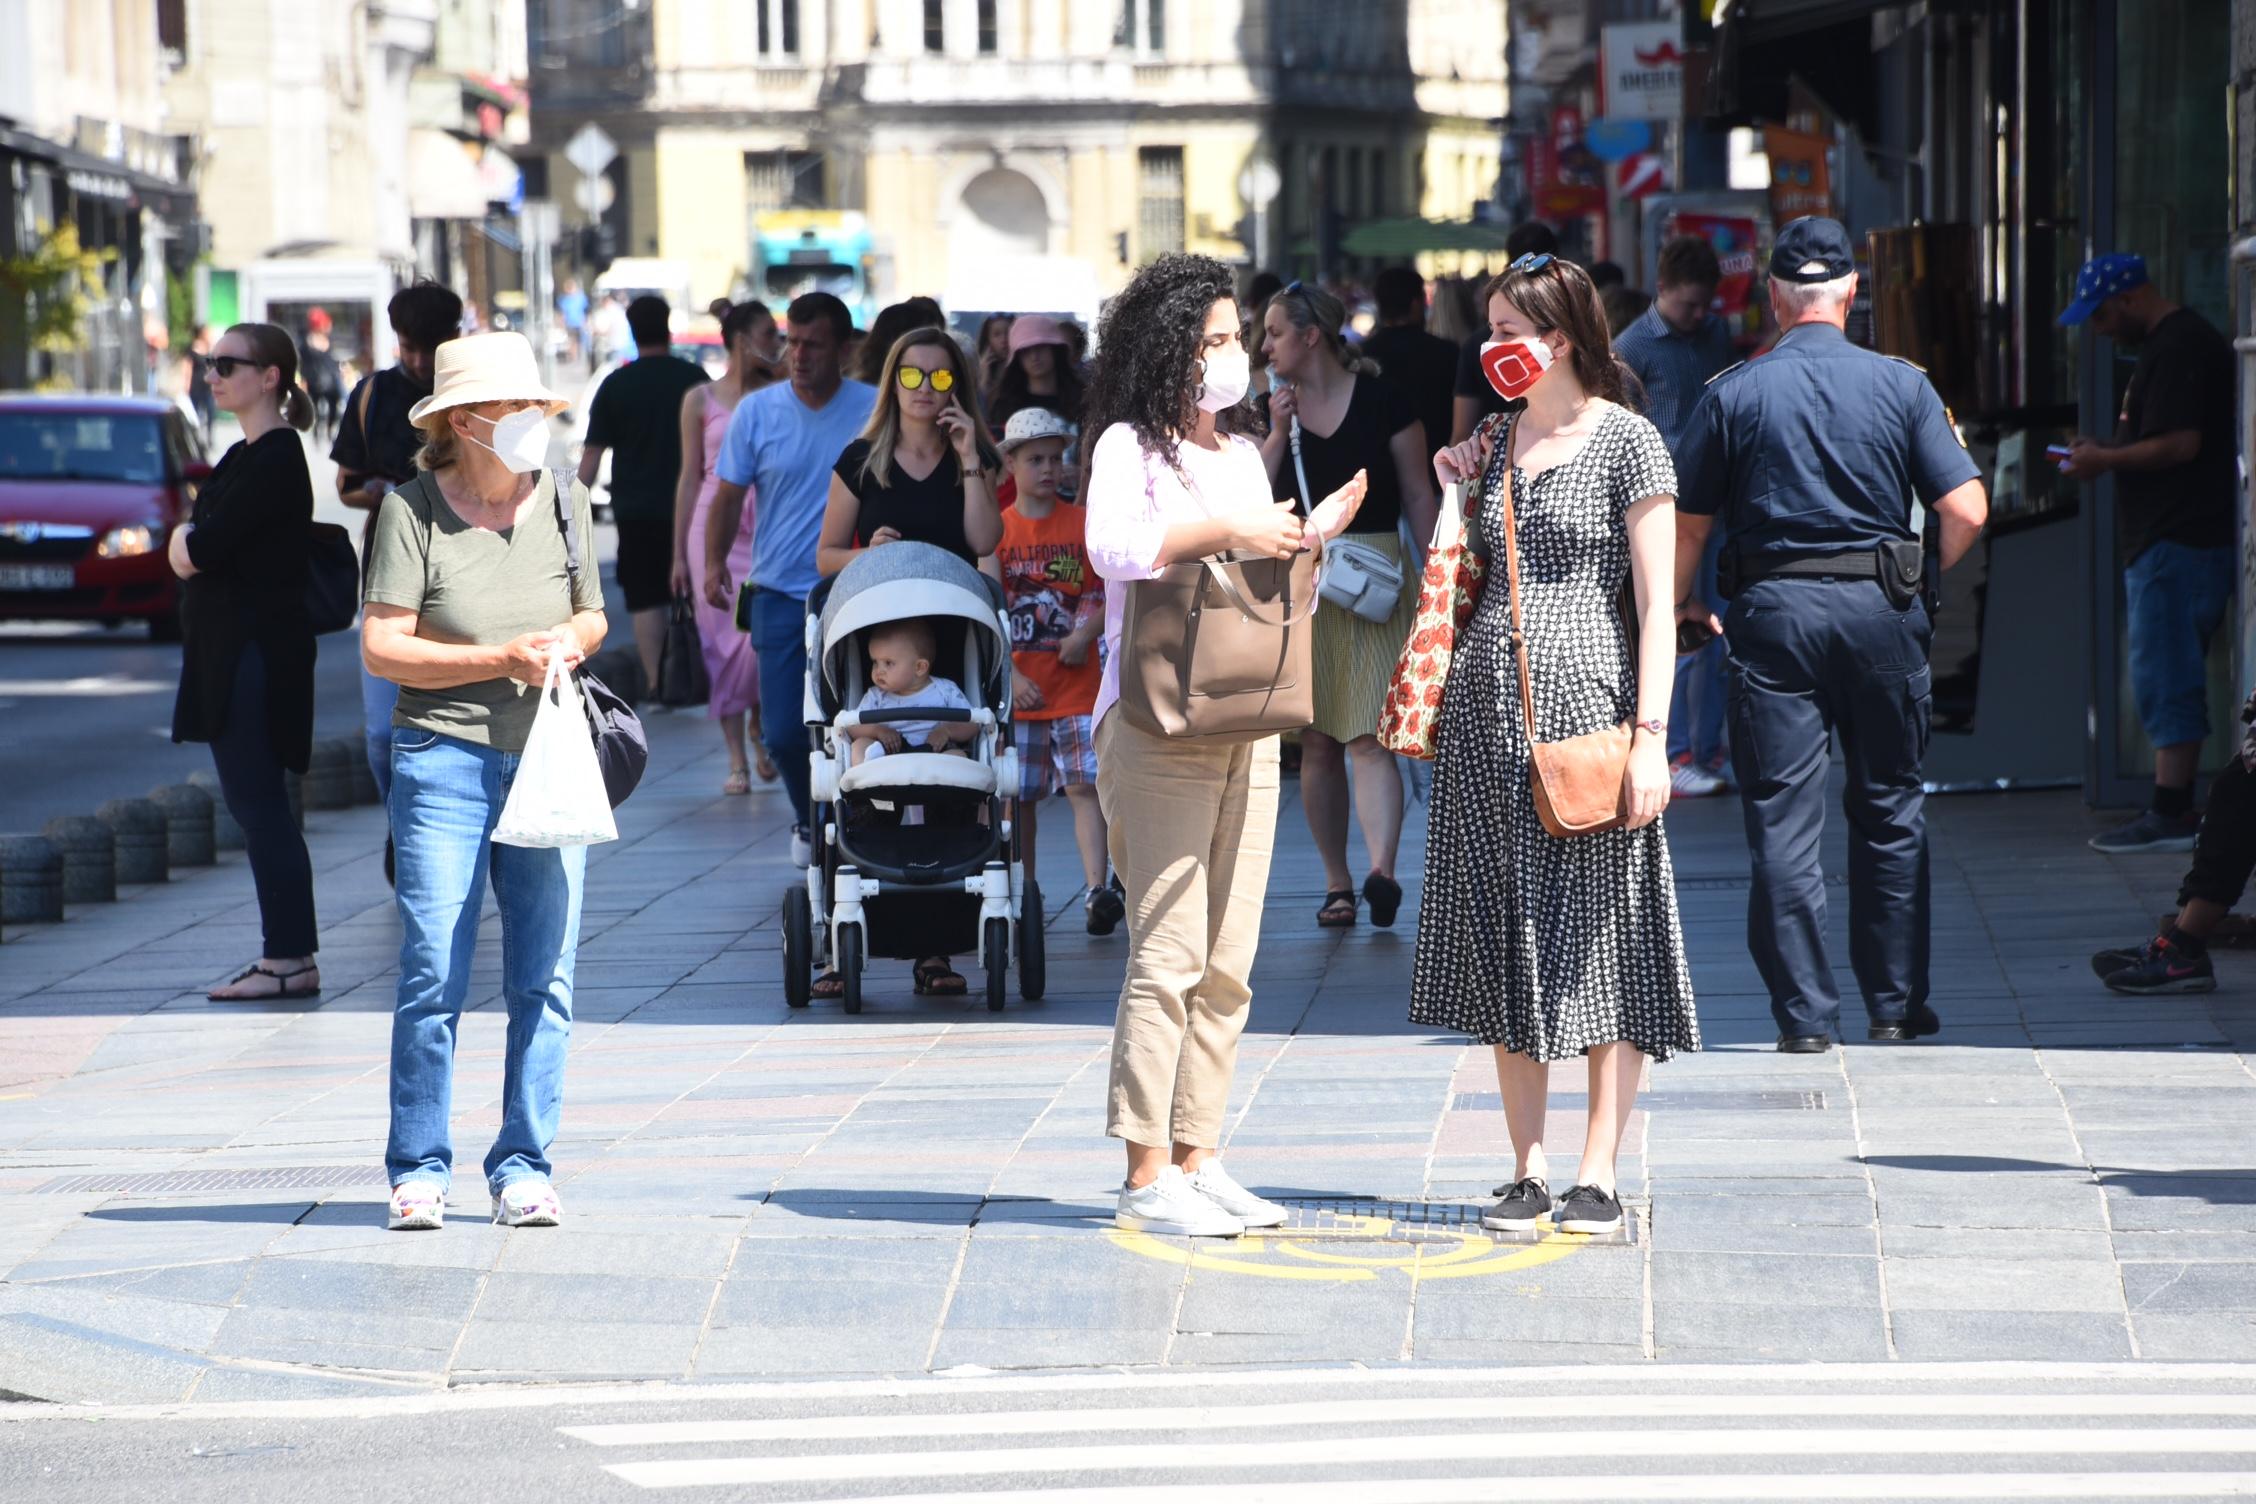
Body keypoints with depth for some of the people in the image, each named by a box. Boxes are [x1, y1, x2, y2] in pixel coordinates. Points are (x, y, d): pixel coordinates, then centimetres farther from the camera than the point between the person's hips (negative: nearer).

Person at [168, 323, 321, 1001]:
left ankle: (290, 959, -6)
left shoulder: (275, 461, -15)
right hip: (225, 650, 10)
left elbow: (200, 550, -18)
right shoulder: (245, 457, 17)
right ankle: (290, 954, 14)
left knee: (259, 804, -9)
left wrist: (189, 543, 2)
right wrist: (190, 541, -4)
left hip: (257, 653, -10)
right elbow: (189, 549, 17)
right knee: (250, 802, 11)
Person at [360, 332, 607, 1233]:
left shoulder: (563, 505, 9)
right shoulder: (412, 512, -4)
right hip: (444, 760, -4)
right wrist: (501, 660, -14)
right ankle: (419, 1170, 5)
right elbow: (381, 646, -8)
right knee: (434, 977, -5)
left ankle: (523, 1167, 11)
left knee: (543, 979, 3)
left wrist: (572, 640, -2)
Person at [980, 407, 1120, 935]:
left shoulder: (1084, 524, 5)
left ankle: (1097, 890, -20)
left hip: (1077, 685, -1)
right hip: (1017, 687, 1)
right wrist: (1009, 676, -12)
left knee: (1085, 785, -11)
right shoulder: (996, 530, 4)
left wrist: (1085, 634, -13)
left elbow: (1114, 594, 6)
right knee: (1019, 797, 6)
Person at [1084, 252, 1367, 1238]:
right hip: (1157, 724, -7)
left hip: (1248, 725, 8)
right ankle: (1146, 1175, -8)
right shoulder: (1130, 447, -3)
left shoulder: (1243, 452, 19)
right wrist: (1227, 532, -25)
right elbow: (1112, 546, -23)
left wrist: (1309, 540, 8)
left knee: (1227, 965, 6)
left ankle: (1196, 1157, 11)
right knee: (1168, 954, -10)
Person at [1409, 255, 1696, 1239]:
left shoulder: (1626, 442, -4)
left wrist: (1651, 734, -15)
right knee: (1507, 943, 6)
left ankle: (1598, 1177, 1)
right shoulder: (1496, 440, 13)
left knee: (1599, 938, -3)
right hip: (1489, 705, 6)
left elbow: (1656, 603, -8)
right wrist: (1455, 494, 7)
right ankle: (1528, 1172, 11)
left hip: (1585, 694, -6)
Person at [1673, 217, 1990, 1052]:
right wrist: (1922, 581, 14)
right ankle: (1896, 1003, 17)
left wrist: (1678, 603, 20)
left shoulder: (1734, 393, -2)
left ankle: (1805, 1013, 1)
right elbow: (1967, 511, -6)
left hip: (1772, 609, -1)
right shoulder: (1901, 385, -1)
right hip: (1879, 608, 1)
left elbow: (1687, 521, 1)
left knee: (1782, 819, 2)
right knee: (1890, 811, 14)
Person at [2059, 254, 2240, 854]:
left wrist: (2106, 460, -9)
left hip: (2176, 542, -11)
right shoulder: (2172, 344, 20)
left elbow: (2179, 444, -22)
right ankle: (2177, 809, 13)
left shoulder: (2179, 348, -14)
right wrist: (2107, 451, 14)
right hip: (2166, 539, 11)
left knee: (2165, 680, -10)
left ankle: (2169, 816, -11)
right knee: (2173, 680, 11)